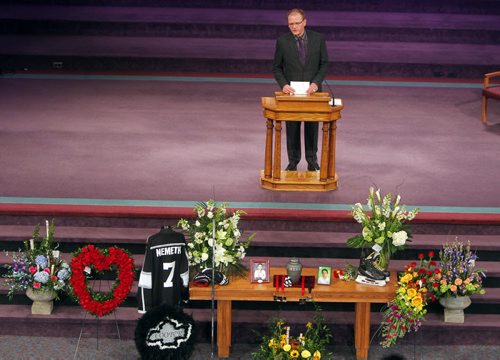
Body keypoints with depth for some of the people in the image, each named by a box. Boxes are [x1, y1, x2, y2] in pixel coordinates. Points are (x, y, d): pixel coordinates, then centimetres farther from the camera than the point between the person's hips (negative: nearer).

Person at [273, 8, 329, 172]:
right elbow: (277, 67, 1)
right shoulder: (282, 41, -4)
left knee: (312, 127, 8)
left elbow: (324, 64, 1)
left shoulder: (318, 39, -3)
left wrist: (316, 83, -14)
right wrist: (283, 84, -15)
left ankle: (312, 161, 19)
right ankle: (293, 161, 16)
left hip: (312, 91, 0)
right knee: (292, 128, 5)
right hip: (291, 91, 0)